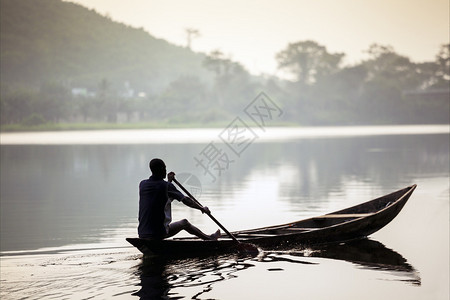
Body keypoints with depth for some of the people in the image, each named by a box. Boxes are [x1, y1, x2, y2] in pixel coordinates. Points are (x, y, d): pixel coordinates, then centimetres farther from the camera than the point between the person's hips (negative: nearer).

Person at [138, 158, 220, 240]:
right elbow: (186, 201, 0)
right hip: (159, 233, -6)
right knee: (184, 223, 18)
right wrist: (202, 208, 14)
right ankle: (209, 238, 37)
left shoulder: (142, 184, 6)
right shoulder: (166, 186, -9)